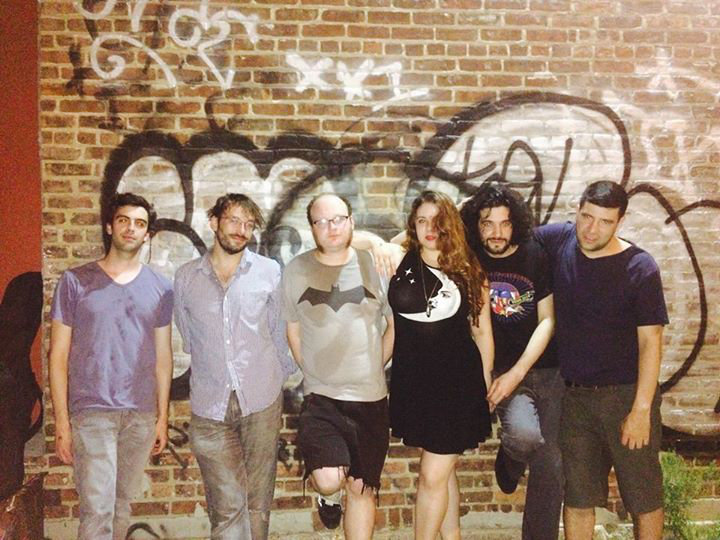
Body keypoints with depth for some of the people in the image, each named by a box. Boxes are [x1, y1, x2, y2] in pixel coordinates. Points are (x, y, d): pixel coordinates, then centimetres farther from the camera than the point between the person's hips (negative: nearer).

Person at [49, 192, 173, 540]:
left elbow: (163, 356, 11)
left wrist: (162, 416, 9)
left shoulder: (160, 288, 8)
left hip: (141, 415, 3)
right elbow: (58, 356, 0)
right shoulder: (75, 282, 0)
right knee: (97, 509, -6)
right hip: (91, 412, -3)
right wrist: (61, 420, -5)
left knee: (122, 505, 12)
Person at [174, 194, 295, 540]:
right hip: (210, 404, 0)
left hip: (262, 400, 0)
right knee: (226, 506, -2)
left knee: (258, 501, 7)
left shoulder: (269, 272, 3)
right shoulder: (186, 277, 5)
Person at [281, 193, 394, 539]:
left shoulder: (373, 265, -2)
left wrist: (374, 368, 7)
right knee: (329, 481, -16)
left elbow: (395, 324, 8)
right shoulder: (296, 270, -2)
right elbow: (293, 331, 7)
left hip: (370, 397, 1)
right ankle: (328, 495, 21)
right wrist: (315, 374, 5)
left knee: (362, 490, 11)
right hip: (320, 396, -1)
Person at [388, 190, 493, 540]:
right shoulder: (400, 261, -1)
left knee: (433, 476, -2)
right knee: (442, 470, 16)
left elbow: (481, 331, 7)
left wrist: (485, 380, 9)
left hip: (457, 382, -1)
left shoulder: (469, 271, 0)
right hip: (412, 380, 2)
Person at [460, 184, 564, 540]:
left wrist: (516, 374, -14)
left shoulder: (536, 255, -6)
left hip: (548, 368, 1)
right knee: (524, 433, -28)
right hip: (501, 370, -1)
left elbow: (547, 320, -6)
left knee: (551, 464, 2)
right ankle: (510, 457, 9)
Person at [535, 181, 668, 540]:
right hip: (575, 395, 4)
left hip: (626, 393, -3)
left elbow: (650, 341, -12)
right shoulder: (559, 241, -2)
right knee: (577, 496, 12)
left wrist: (641, 409, -16)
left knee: (643, 496, 9)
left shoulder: (640, 268, -12)